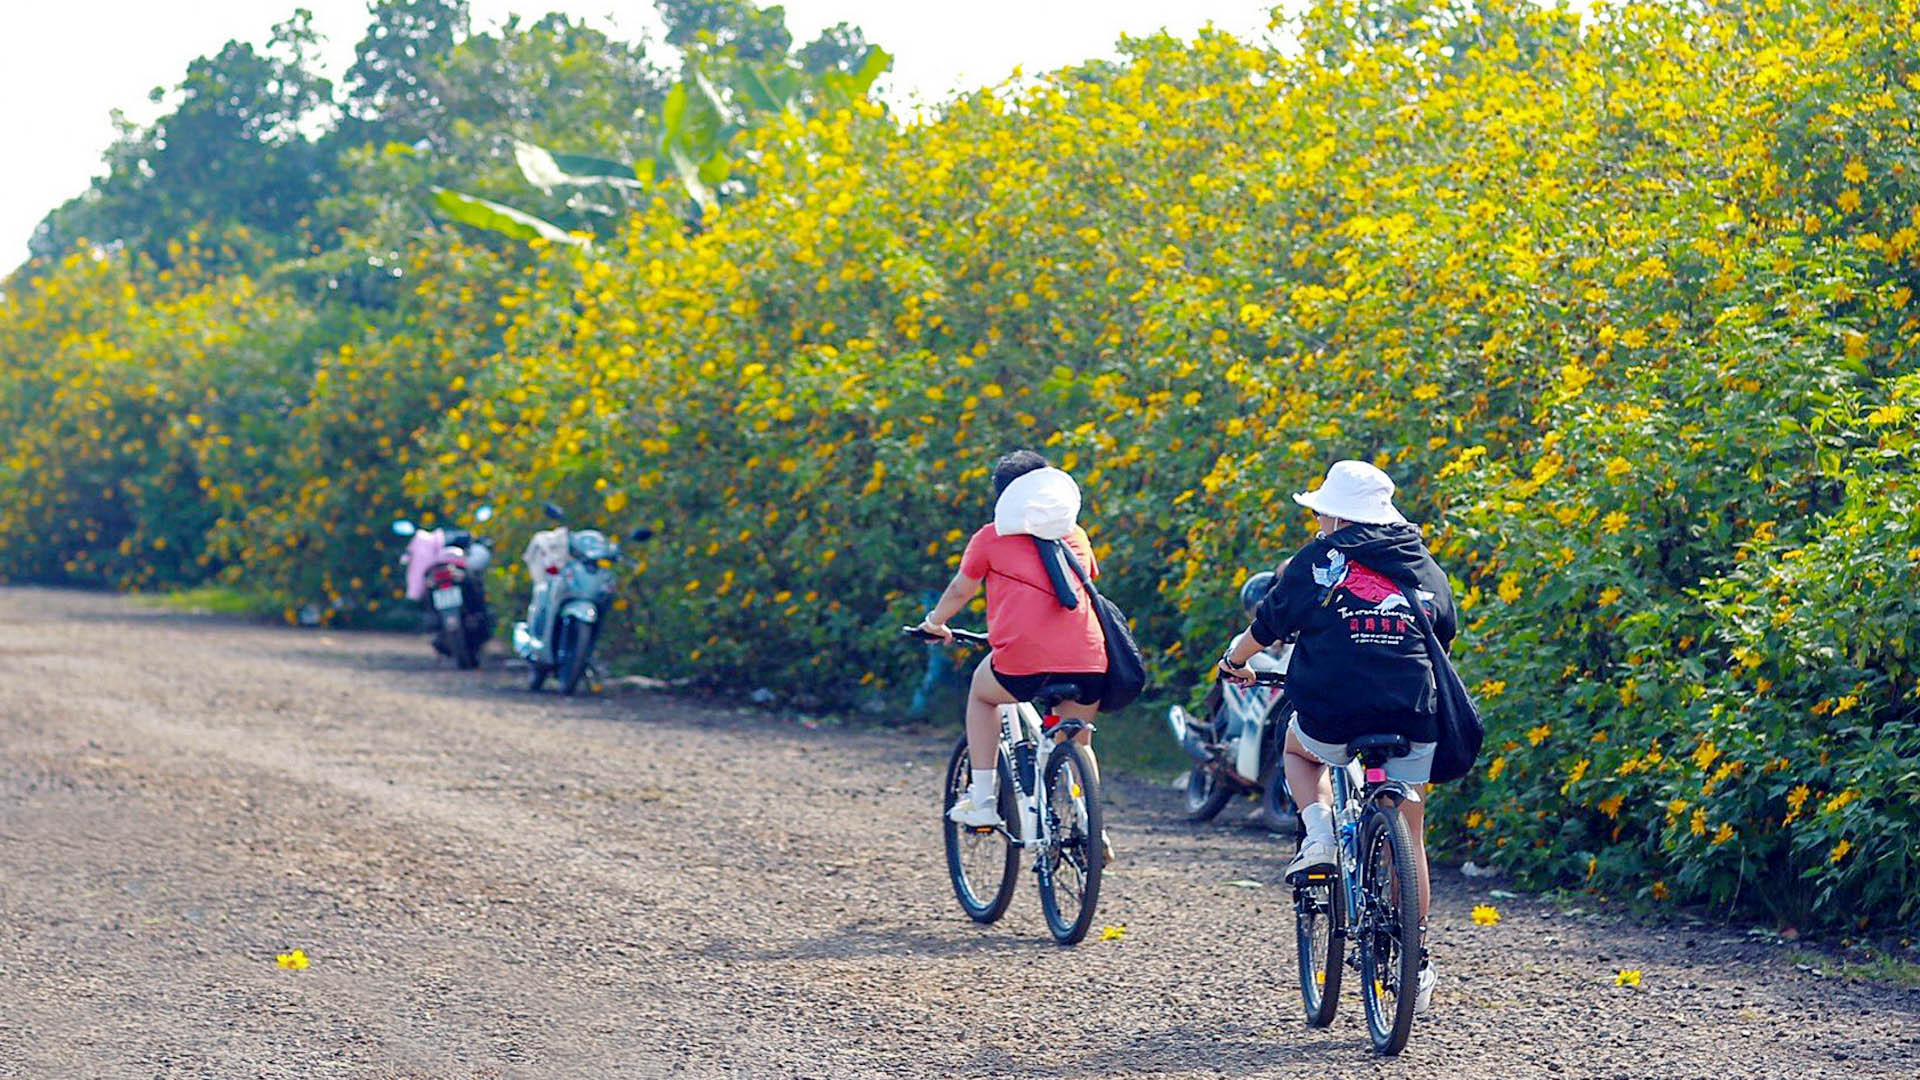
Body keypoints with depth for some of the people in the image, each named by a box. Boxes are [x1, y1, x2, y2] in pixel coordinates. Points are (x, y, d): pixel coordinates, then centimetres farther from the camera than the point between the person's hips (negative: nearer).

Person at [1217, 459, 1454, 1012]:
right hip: (1412, 718, 3)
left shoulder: (1319, 559, 3)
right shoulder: (1424, 566, 14)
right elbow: (1444, 635, 28)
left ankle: (1318, 830, 6)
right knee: (1409, 834, 16)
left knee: (1299, 748, 33)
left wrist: (1234, 661, 31)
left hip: (1333, 714, -3)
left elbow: (1265, 628, 10)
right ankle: (1418, 964, 15)